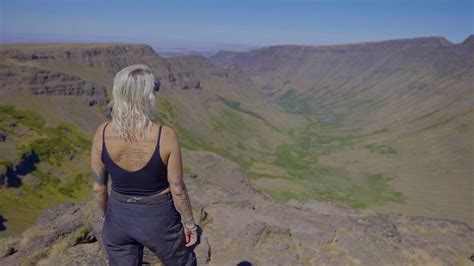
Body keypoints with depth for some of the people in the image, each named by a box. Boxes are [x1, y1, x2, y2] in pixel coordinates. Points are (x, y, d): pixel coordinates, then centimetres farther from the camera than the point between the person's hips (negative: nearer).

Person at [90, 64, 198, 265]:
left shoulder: (102, 133, -14)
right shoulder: (166, 136, -25)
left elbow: (98, 187, -4)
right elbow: (178, 190, -16)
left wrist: (106, 215, 14)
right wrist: (189, 223, -1)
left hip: (119, 217, 4)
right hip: (158, 219, -3)